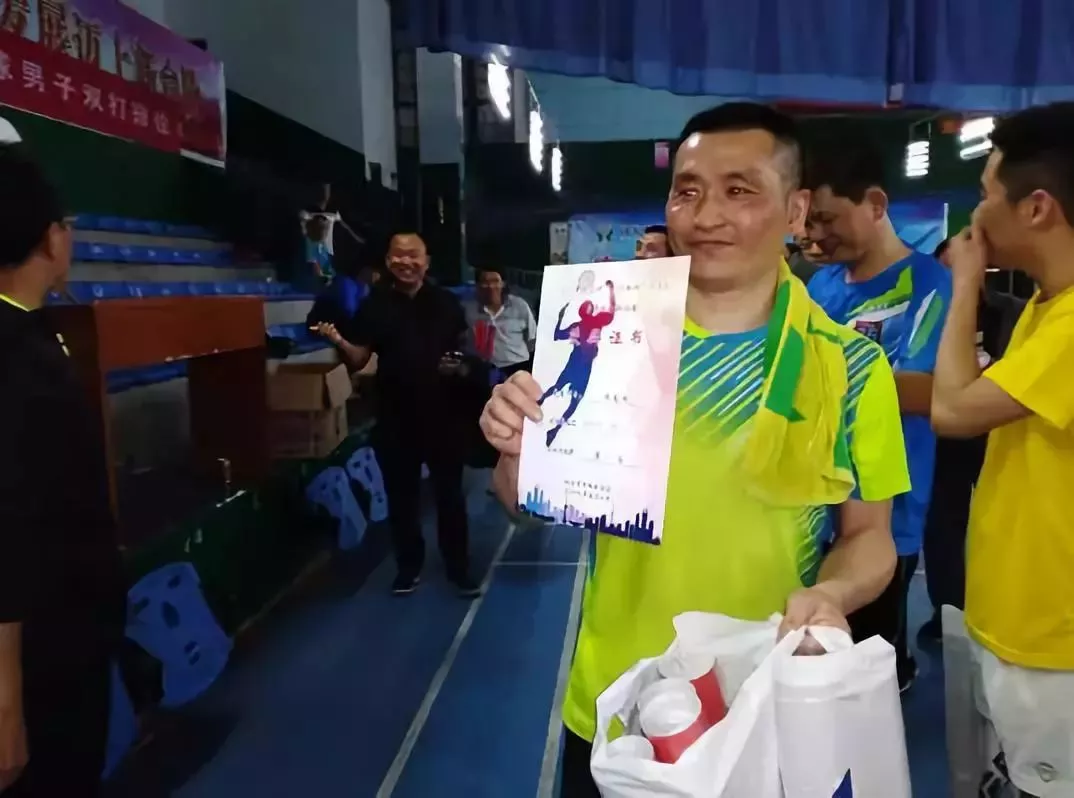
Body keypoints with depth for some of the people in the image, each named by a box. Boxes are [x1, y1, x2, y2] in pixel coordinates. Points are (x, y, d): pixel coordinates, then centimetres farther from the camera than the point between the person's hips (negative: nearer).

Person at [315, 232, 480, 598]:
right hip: (395, 419, 1)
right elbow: (359, 360, 0)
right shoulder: (374, 306, 2)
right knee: (402, 496, 11)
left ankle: (459, 568, 21)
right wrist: (338, 340, -20)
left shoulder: (446, 302, 3)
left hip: (444, 414, 0)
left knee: (450, 494, 9)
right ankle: (409, 567, 28)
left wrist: (462, 365, -13)